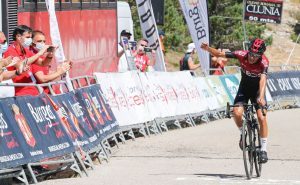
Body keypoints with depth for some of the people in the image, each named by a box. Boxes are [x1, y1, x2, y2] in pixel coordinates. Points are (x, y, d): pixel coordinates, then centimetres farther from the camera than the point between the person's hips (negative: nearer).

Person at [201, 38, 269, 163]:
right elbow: (219, 54, -20)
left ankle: (263, 150, -5)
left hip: (257, 90, -2)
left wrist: (261, 97, -59)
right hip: (244, 88, 2)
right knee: (237, 113, -23)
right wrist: (208, 49, -39)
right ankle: (243, 133, 7)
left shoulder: (264, 62, -30)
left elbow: (263, 79, -44)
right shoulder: (242, 55, -24)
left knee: (261, 117, -16)